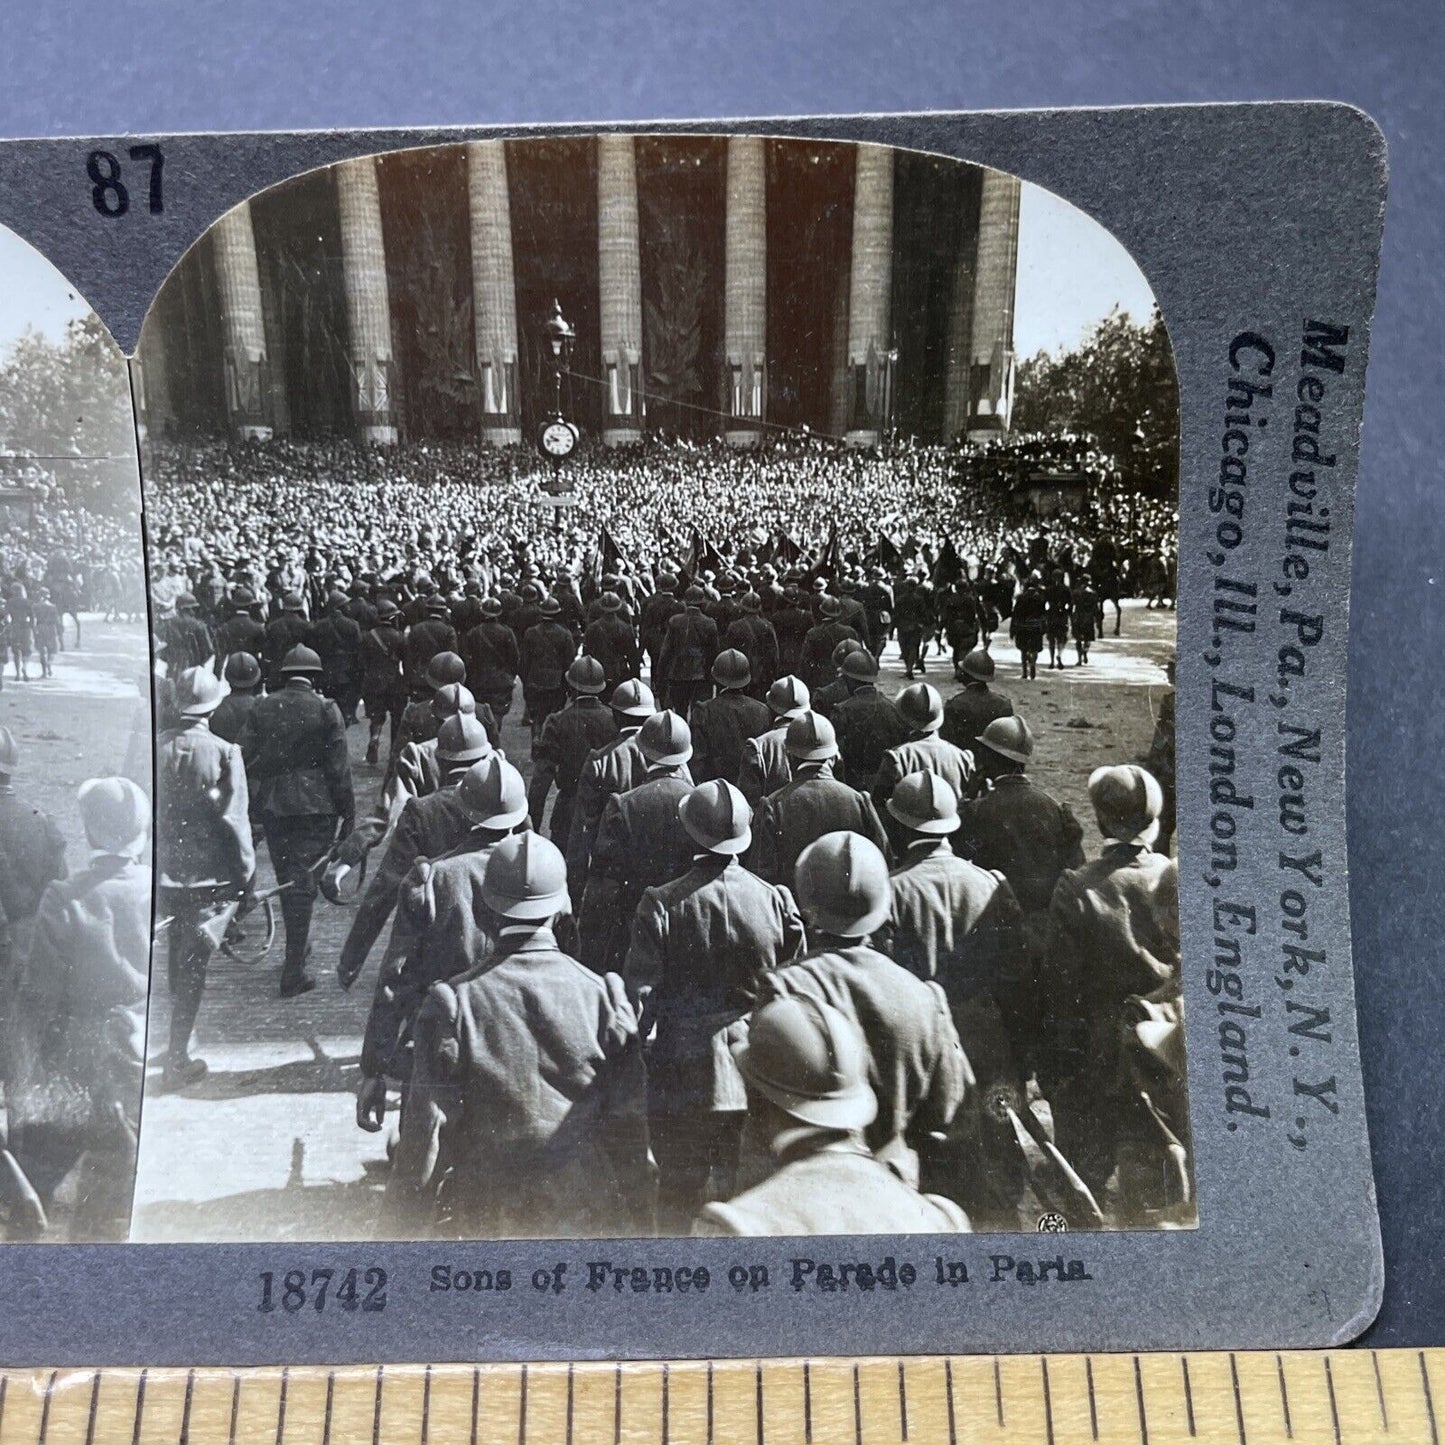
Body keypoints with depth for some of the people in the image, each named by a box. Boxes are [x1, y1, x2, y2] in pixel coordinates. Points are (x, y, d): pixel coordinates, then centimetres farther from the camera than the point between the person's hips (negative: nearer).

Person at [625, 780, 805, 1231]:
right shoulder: (774, 899, -5)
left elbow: (641, 995, -11)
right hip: (757, 1079, 2)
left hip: (681, 1079, -2)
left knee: (678, 1195, 10)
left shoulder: (662, 904, -12)